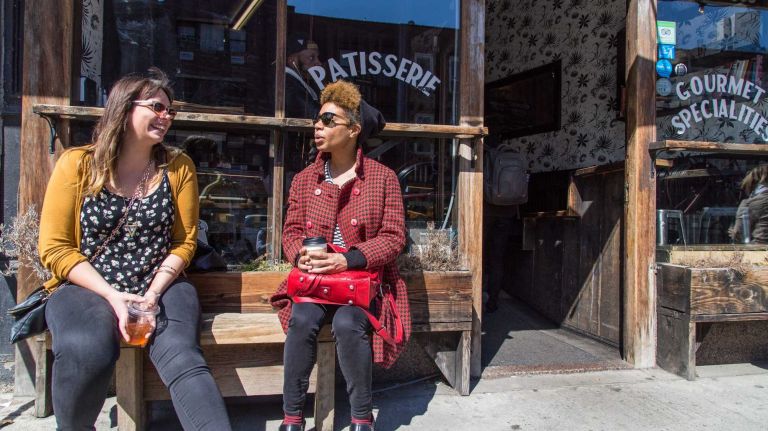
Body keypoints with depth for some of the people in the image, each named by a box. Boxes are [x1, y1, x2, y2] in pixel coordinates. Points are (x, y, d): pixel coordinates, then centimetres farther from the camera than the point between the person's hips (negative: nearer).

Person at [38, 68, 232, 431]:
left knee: (181, 355, -28)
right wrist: (113, 296, -14)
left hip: (159, 288, 1)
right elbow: (55, 249, -2)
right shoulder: (77, 165, 0)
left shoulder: (178, 167, 5)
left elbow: (184, 242, 5)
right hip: (86, 288, -1)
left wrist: (154, 293, -10)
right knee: (87, 351, -30)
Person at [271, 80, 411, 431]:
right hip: (314, 278, 3)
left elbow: (393, 237, -5)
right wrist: (301, 256, -14)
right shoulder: (304, 179, 9)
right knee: (302, 320, -27)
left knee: (347, 324, -31)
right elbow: (291, 231, 11)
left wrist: (346, 260, -19)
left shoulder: (383, 177, 0)